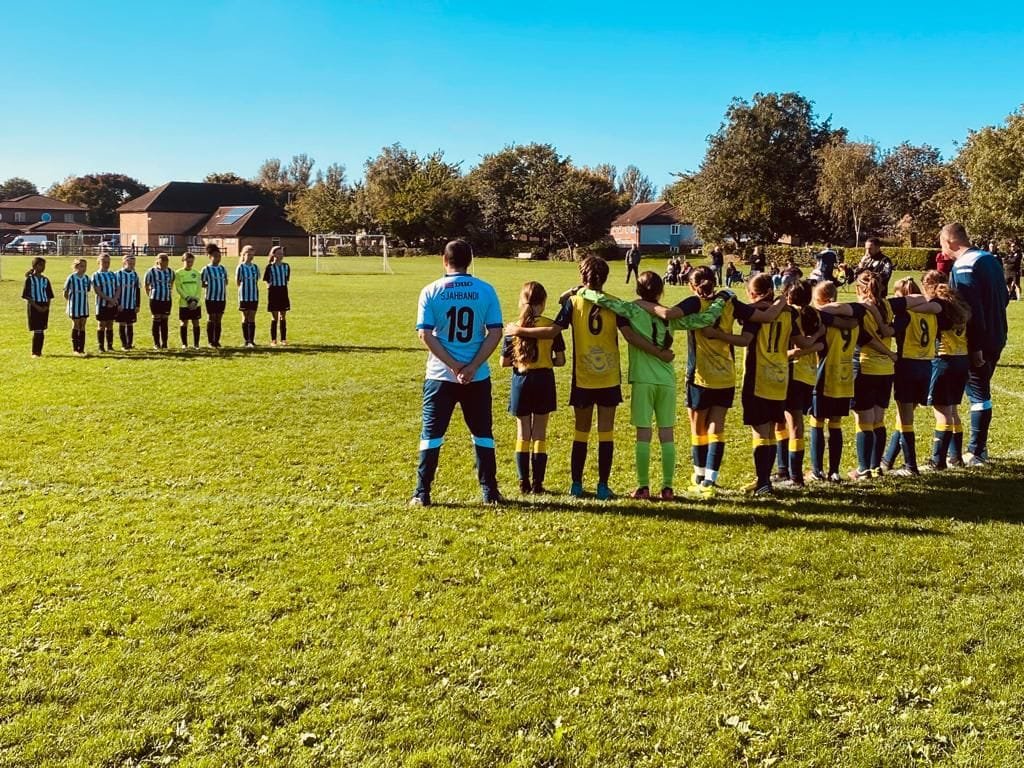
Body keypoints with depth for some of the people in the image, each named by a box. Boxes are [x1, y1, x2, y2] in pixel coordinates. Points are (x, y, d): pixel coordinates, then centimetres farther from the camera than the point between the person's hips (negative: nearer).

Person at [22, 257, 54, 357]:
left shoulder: (45, 280, 10)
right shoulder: (29, 279, -4)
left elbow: (49, 296, 12)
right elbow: (26, 296, -7)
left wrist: (47, 306, -4)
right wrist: (36, 306, -15)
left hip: (44, 308, 4)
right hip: (34, 307, -4)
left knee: (42, 331, 6)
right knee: (37, 331, -5)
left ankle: (39, 351, 13)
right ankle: (34, 352, 2)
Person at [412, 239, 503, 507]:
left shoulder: (431, 292, -3)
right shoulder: (485, 291, 0)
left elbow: (425, 335, -9)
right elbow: (495, 332, -6)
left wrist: (455, 366, -9)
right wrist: (472, 367, -9)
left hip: (440, 376, -1)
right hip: (478, 377, 1)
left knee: (431, 434, 7)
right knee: (482, 434, 12)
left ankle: (421, 494, 9)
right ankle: (490, 492, 17)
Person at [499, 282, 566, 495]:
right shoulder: (551, 326, -7)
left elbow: (504, 362, -3)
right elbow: (560, 360, -6)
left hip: (521, 381, 1)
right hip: (543, 381, -1)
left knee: (523, 434, 12)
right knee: (540, 434, 8)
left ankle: (524, 483, 12)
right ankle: (538, 484, 8)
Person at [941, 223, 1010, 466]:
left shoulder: (963, 266, -17)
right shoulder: (989, 259, 12)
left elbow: (972, 308, -22)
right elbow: (1003, 297, 18)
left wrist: (975, 347, -21)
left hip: (978, 342, -9)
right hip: (996, 337, 9)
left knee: (978, 393, -3)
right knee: (980, 390, 17)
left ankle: (976, 453, 4)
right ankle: (979, 446, 24)